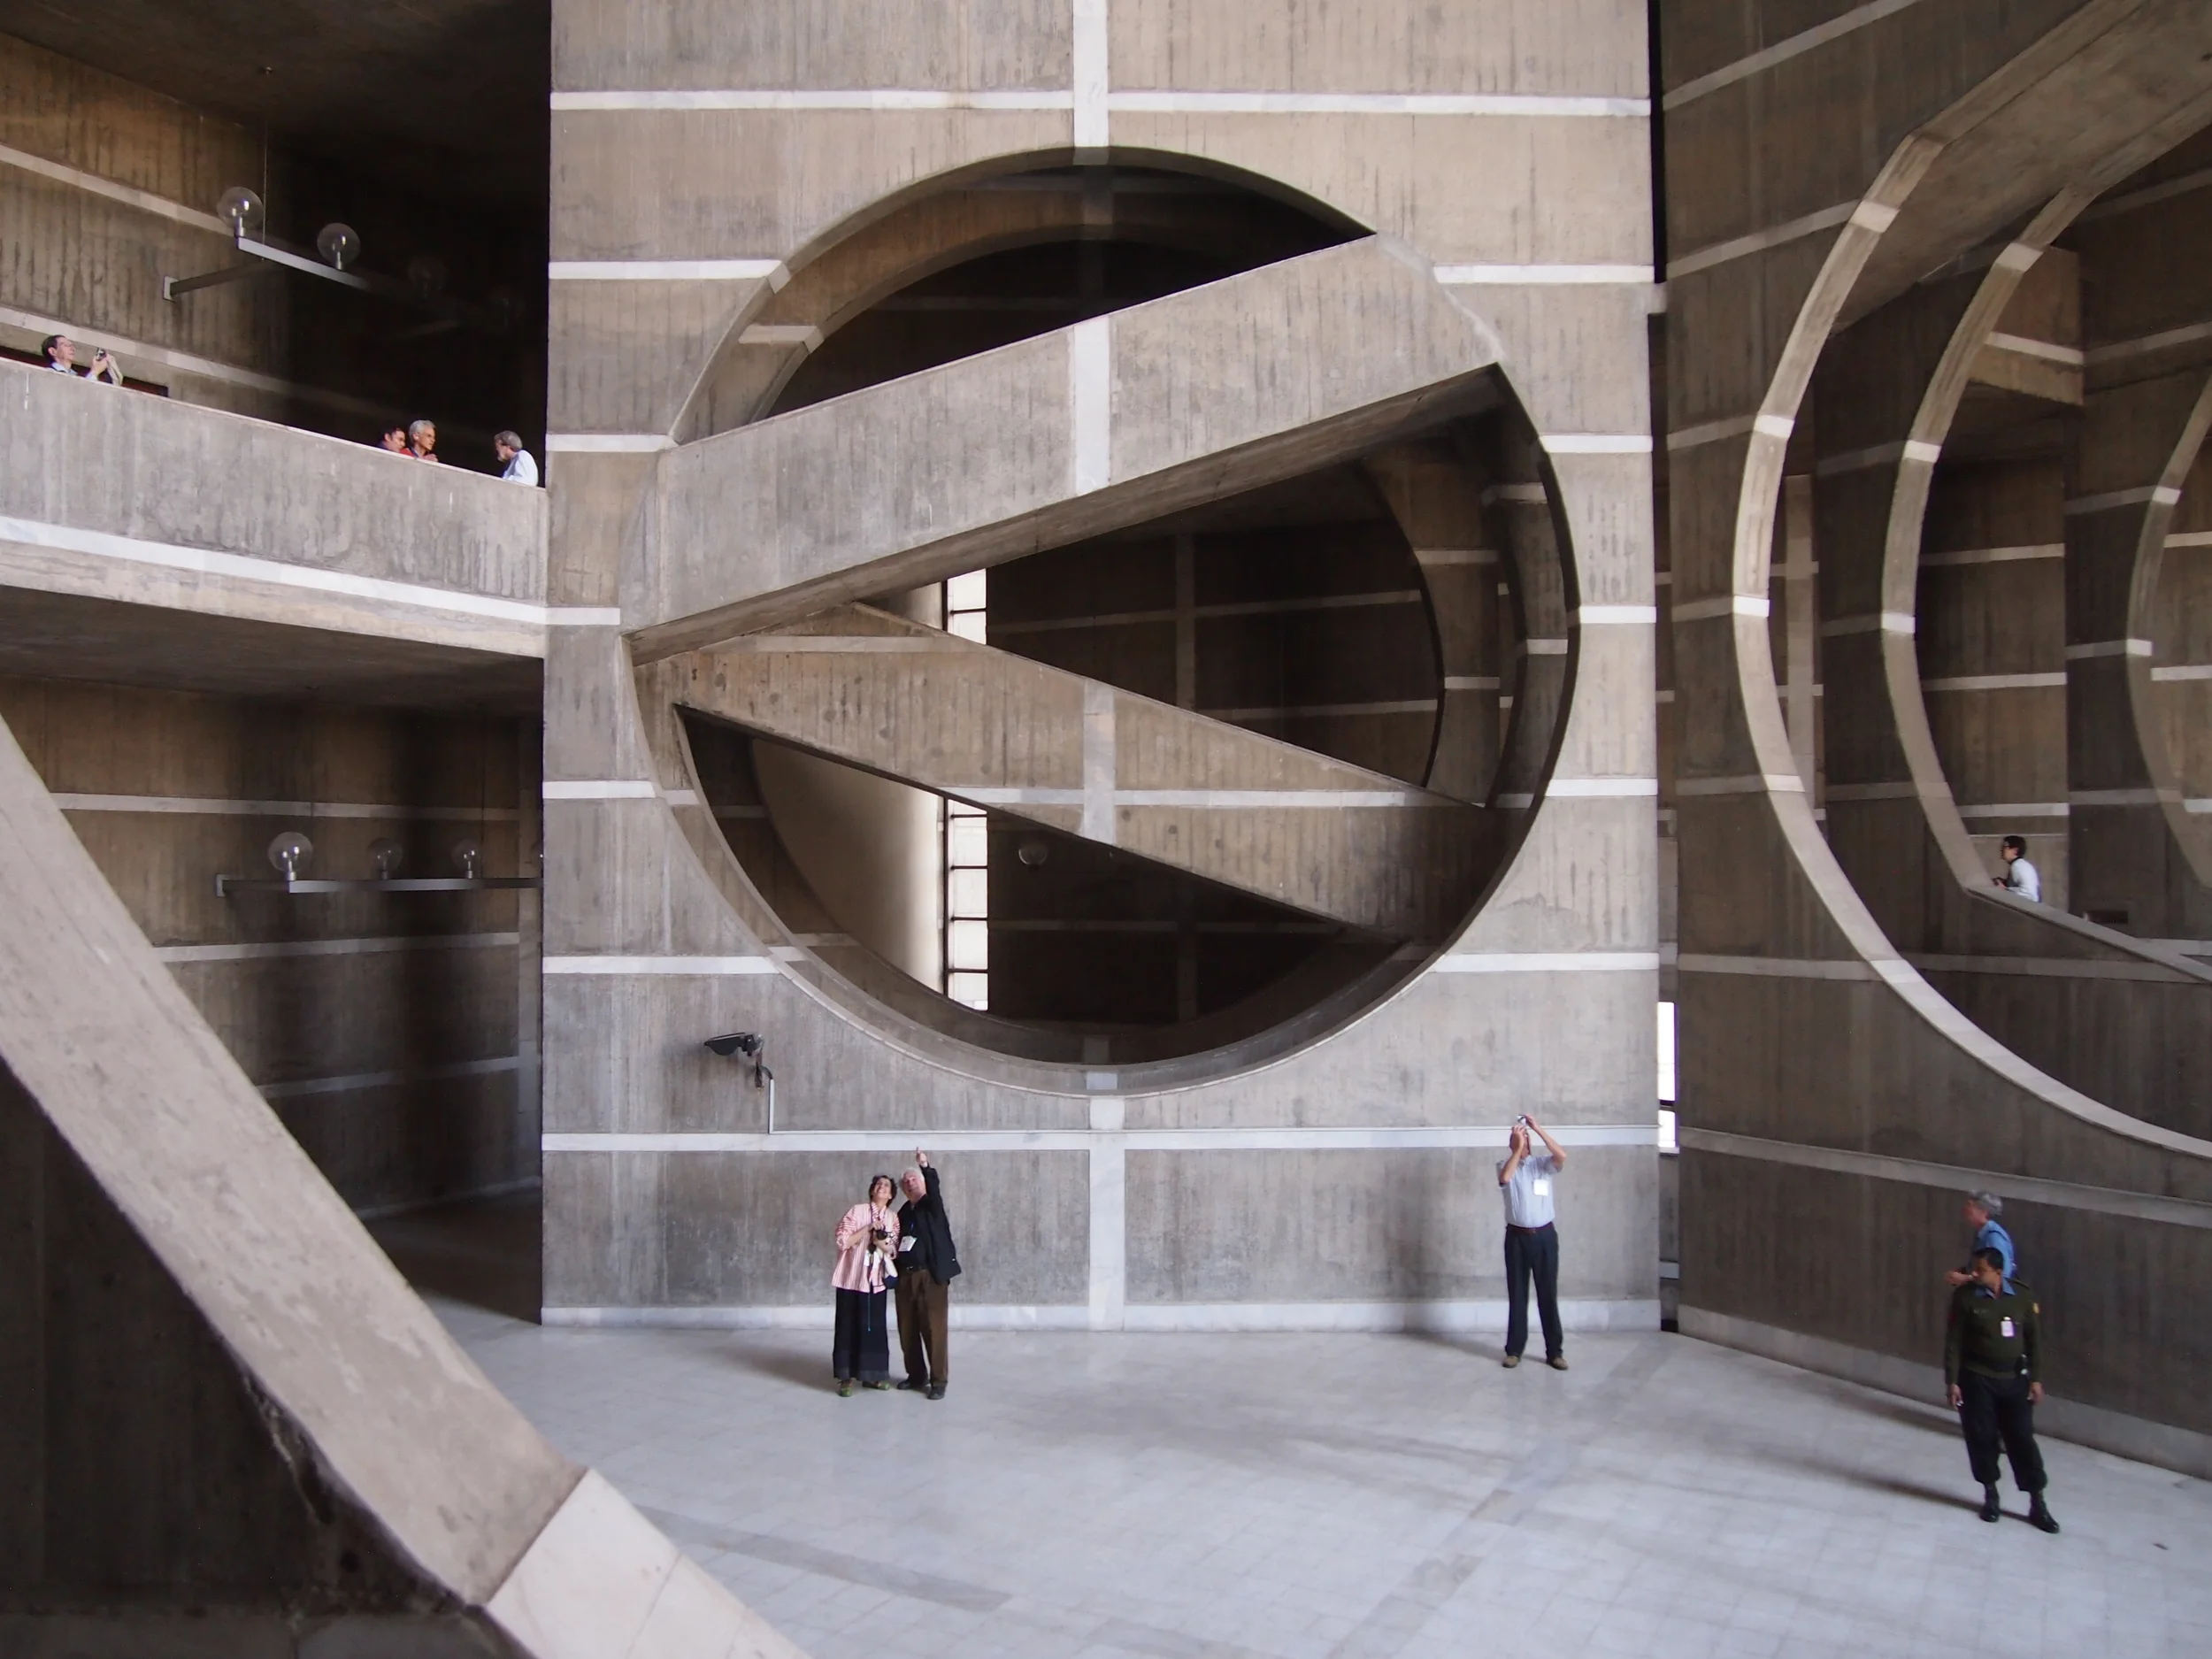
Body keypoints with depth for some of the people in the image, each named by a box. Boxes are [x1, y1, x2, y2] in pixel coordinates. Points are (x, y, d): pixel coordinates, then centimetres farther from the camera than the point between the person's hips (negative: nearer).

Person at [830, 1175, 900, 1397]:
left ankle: (872, 1374, 18)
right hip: (852, 1278, -4)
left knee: (875, 1326, 6)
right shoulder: (857, 1211, -5)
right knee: (849, 1326, -1)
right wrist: (868, 1228, -16)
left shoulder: (893, 1219, 7)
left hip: (876, 1280, 4)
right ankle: (847, 1377, 7)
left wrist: (884, 1246, -14)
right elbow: (842, 1241, -11)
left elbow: (895, 1252, 7)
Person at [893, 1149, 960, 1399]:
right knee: (907, 1331, 7)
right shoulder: (903, 1212, 14)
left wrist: (926, 1167, -37)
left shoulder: (933, 1205, 0)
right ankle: (916, 1376, 21)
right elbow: (899, 1243, 17)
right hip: (906, 1277, 5)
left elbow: (935, 1188, -21)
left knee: (934, 1330, -5)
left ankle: (939, 1381, 0)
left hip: (931, 1276, -5)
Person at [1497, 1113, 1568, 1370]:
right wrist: (1518, 1148, -20)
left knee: (1548, 1294, 4)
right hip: (1517, 1236, 0)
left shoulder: (1543, 1163, 3)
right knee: (1517, 1294, 6)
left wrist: (1538, 1128, -18)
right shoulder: (1505, 1166, 3)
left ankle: (1555, 1351, 10)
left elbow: (1562, 1156, -18)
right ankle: (1514, 1350, 12)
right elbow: (1505, 1178, -20)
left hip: (1545, 1235, 0)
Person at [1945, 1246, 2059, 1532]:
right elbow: (1953, 1341, -7)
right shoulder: (1965, 1297, -10)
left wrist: (2035, 1379, 1)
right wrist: (1952, 1380, -10)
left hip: (2013, 1380, 2)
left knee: (2022, 1438, 4)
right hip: (1976, 1379, -1)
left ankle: (2037, 1502, 14)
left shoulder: (2022, 1297, -4)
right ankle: (1990, 1494, 22)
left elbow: (2034, 1339, 4)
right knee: (1982, 1437, 4)